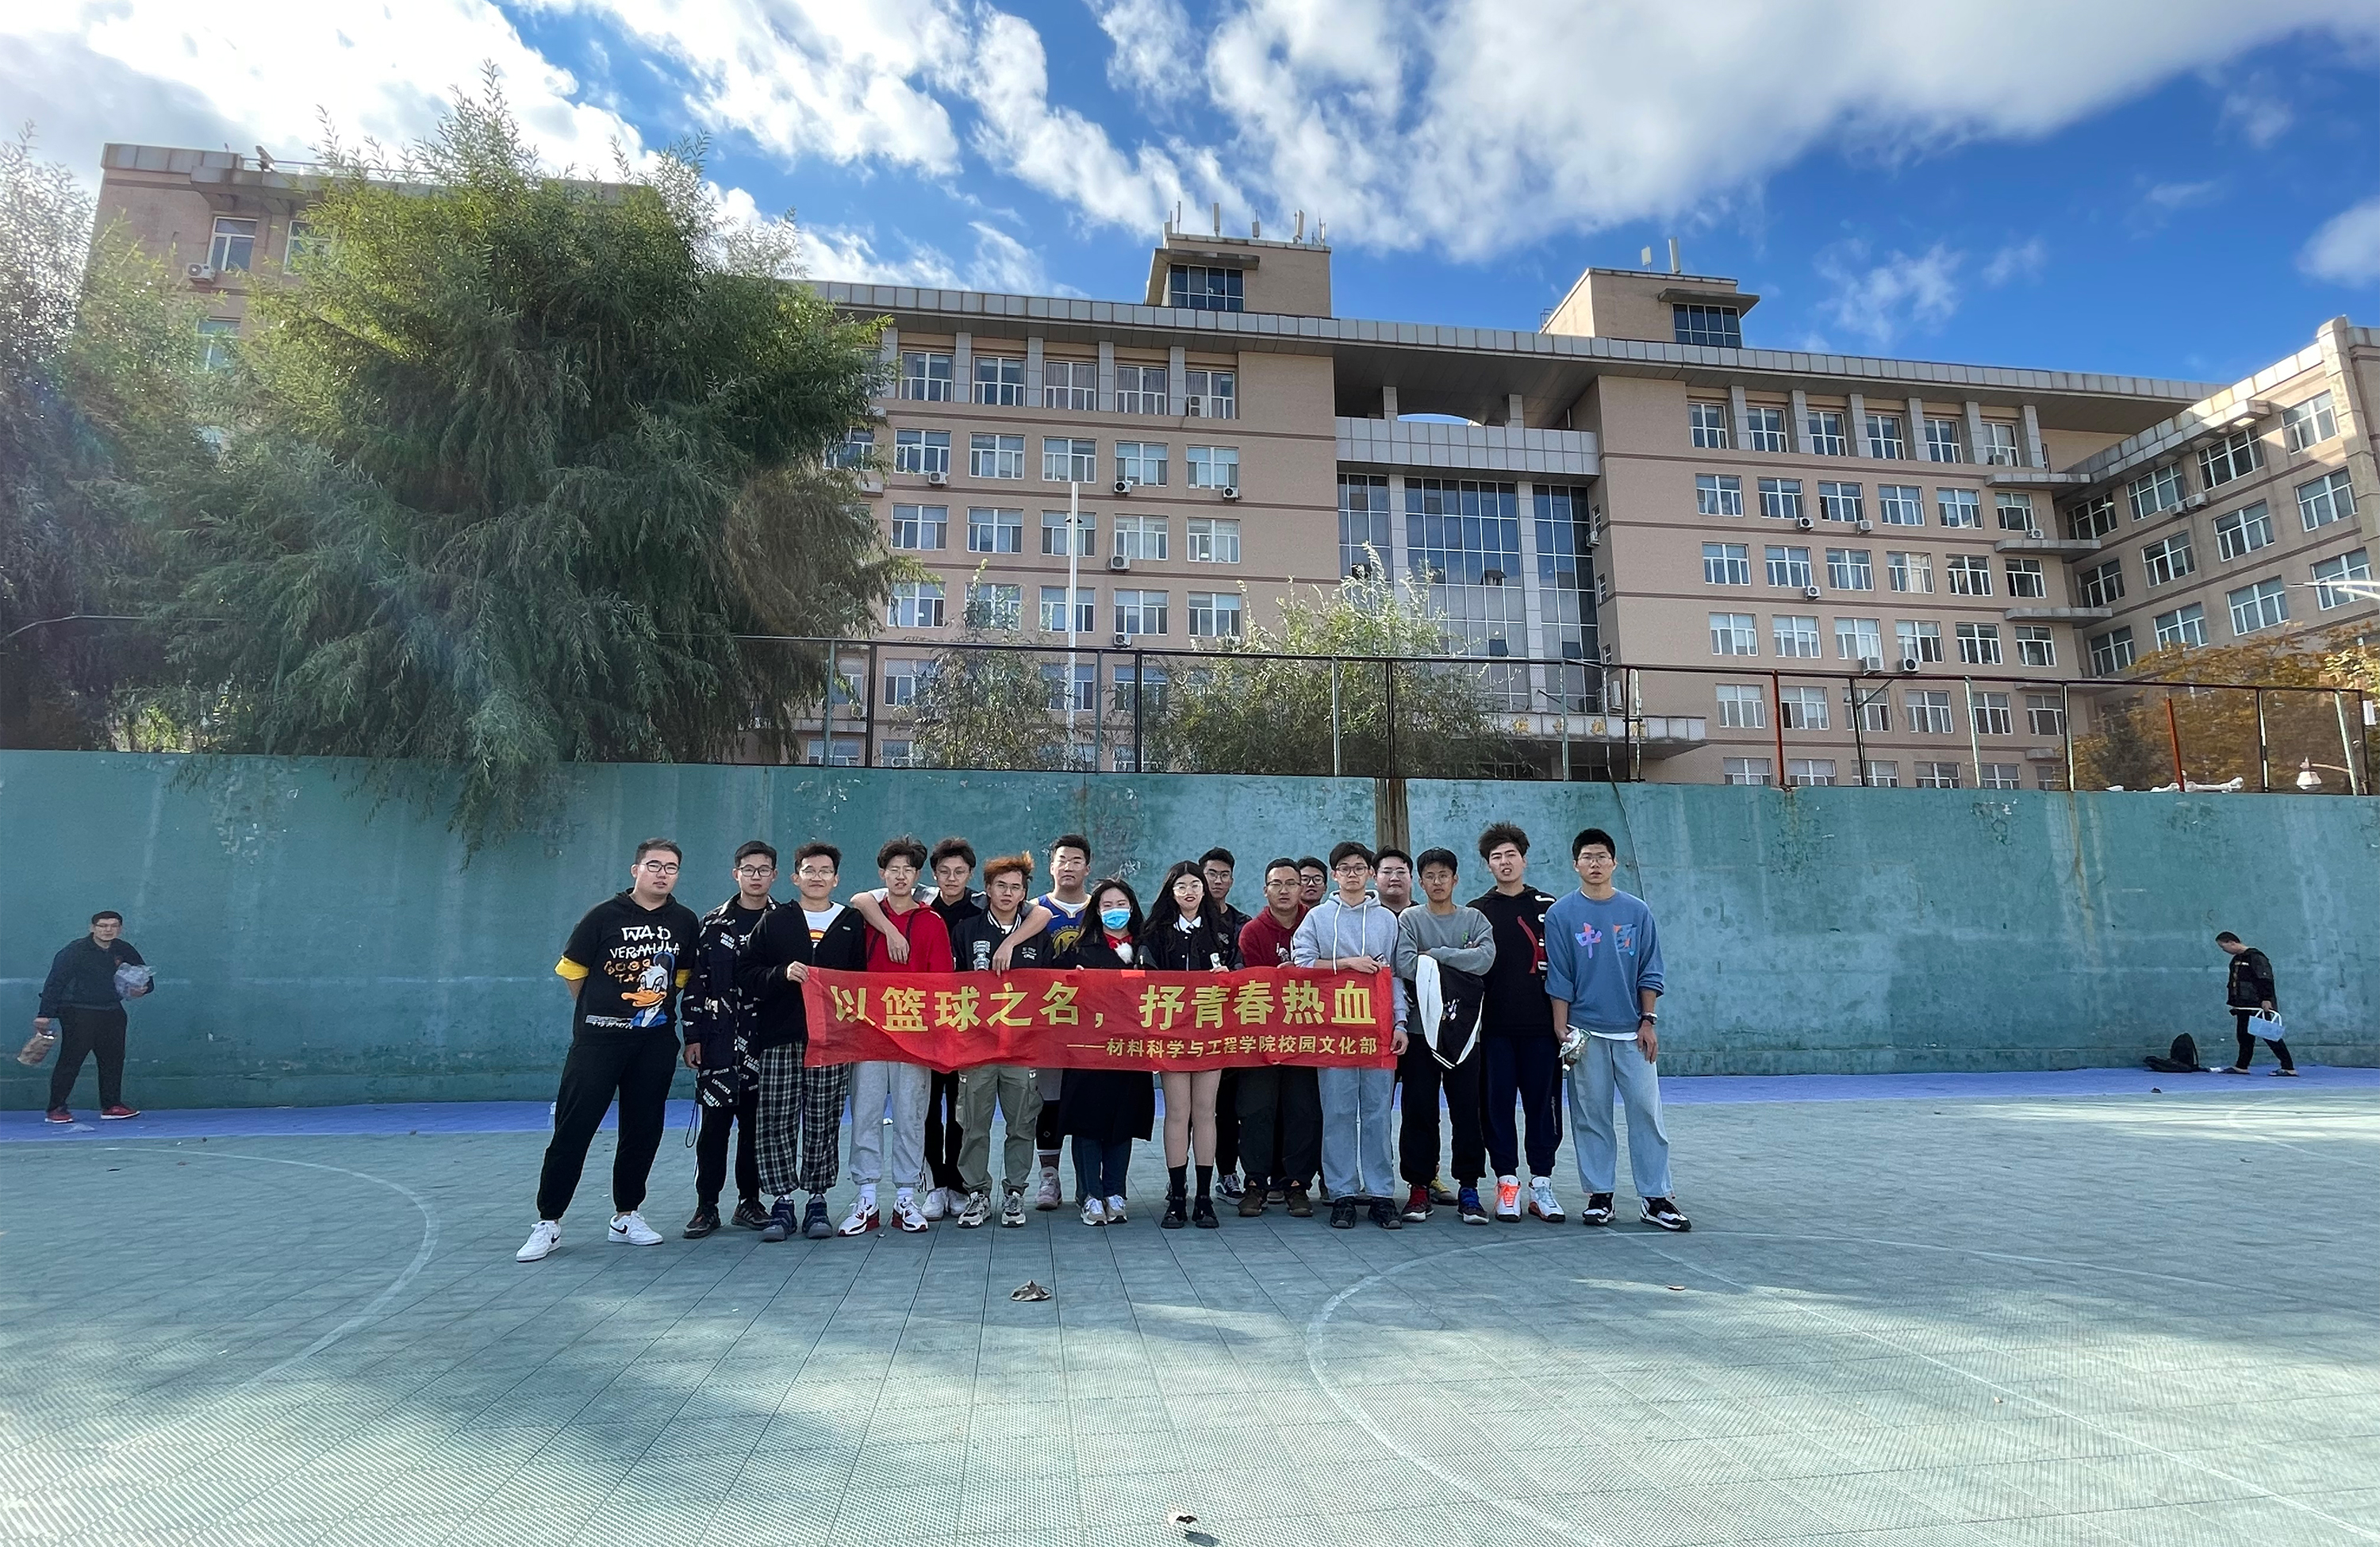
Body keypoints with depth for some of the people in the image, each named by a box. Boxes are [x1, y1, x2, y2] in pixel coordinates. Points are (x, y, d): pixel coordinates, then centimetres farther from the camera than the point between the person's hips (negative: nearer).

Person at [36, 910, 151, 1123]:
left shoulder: (124, 951, 6)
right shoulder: (75, 950, -9)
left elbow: (146, 977, 17)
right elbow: (55, 981, -11)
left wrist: (143, 988, -7)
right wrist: (44, 1014, -16)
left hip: (112, 1012, 5)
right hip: (78, 1012, -5)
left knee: (113, 1059, 6)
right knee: (71, 1061, -6)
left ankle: (111, 1105, 14)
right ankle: (57, 1109, 3)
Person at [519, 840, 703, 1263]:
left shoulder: (686, 922, 4)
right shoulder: (605, 915, -4)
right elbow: (571, 970, 4)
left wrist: (659, 1006, 11)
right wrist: (598, 1012, 10)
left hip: (656, 1042, 3)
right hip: (598, 1040, -3)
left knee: (643, 1130, 9)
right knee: (573, 1129, -1)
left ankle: (627, 1215, 23)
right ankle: (548, 1223, 10)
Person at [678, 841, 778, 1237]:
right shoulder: (713, 924, 5)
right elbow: (694, 982, 5)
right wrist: (692, 1036, 0)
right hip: (719, 1038, 0)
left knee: (756, 1122, 6)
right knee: (714, 1120, 0)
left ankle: (749, 1201, 17)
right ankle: (707, 1206, 10)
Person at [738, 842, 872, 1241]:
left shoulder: (852, 924, 10)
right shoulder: (774, 922, 10)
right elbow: (746, 975, 5)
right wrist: (781, 974, -12)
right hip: (778, 1039, 0)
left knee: (823, 1123, 2)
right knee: (775, 1121, -1)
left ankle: (817, 1200, 13)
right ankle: (782, 1201, 10)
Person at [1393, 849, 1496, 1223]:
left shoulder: (1475, 919, 9)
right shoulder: (1409, 919, 5)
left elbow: (1486, 958, -10)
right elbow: (1406, 965, -12)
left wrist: (1435, 955, -10)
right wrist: (1458, 964, -8)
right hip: (1420, 1029, -1)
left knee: (1467, 1111, 3)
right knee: (1419, 1111, 3)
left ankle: (1468, 1188, 12)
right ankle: (1419, 1186, 12)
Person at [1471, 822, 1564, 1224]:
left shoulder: (1549, 908, 7)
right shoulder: (1476, 912, 7)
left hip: (1540, 1025, 0)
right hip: (1494, 1027, 0)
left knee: (1543, 1103, 4)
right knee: (1497, 1104, 2)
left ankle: (1541, 1184, 15)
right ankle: (1507, 1183, 12)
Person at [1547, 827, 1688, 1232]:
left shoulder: (1637, 912, 5)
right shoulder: (1560, 914, 0)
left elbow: (1650, 972, 6)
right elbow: (1558, 979, 0)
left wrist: (1649, 1021, 0)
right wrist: (1562, 1030, -4)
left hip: (1633, 1031, 1)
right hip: (1585, 1032, -1)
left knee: (1647, 1112, 1)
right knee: (1592, 1116, 5)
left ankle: (1656, 1198, 10)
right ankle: (1598, 1195, 15)